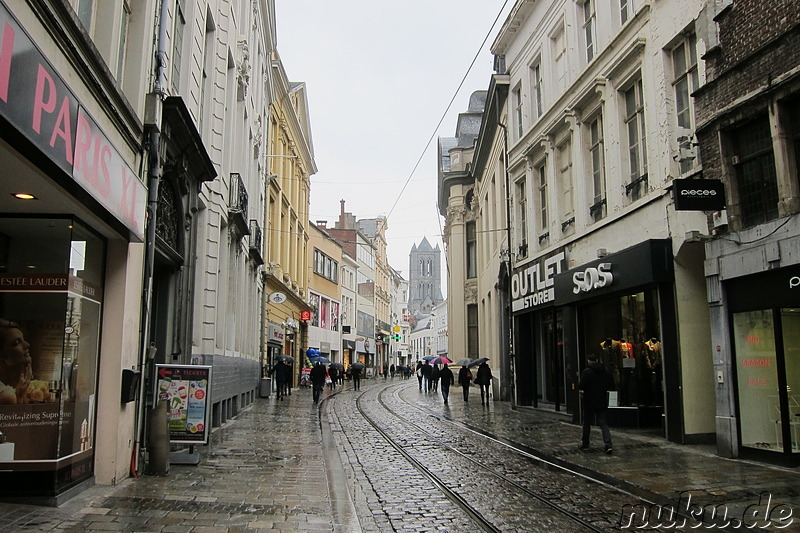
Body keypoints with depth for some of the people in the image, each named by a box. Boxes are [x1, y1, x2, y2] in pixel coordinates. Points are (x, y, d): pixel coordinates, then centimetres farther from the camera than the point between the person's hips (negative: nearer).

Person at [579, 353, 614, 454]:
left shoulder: (586, 372, -13)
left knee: (587, 423, 10)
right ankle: (608, 445, -9)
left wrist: (582, 392, 0)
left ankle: (585, 443, 22)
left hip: (589, 401, -4)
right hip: (602, 401, 4)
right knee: (603, 423, 4)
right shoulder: (604, 371, 4)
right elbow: (611, 385, 10)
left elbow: (581, 387, -19)